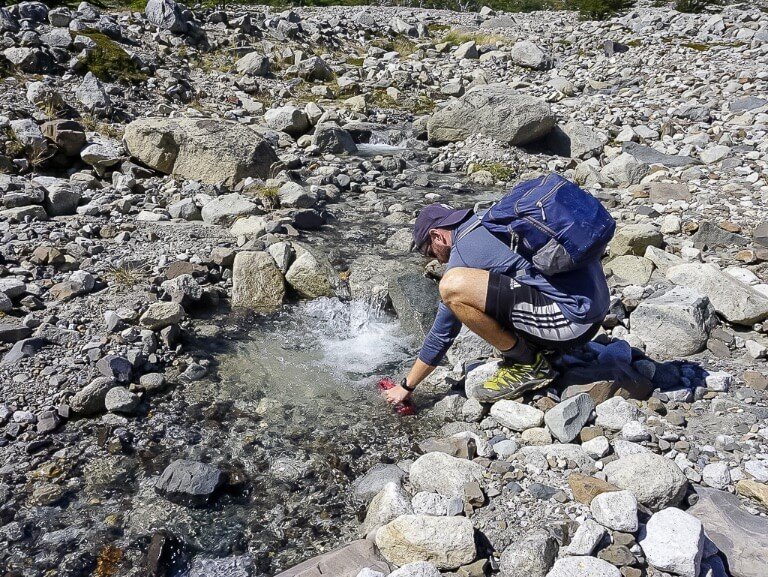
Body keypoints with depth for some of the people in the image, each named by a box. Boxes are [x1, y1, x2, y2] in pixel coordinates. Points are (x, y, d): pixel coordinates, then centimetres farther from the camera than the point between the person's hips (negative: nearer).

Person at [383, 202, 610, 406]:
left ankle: (528, 365, -3)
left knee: (453, 286, -19)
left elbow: (443, 332, 0)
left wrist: (406, 386, 12)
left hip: (570, 319, -10)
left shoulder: (463, 250, -6)